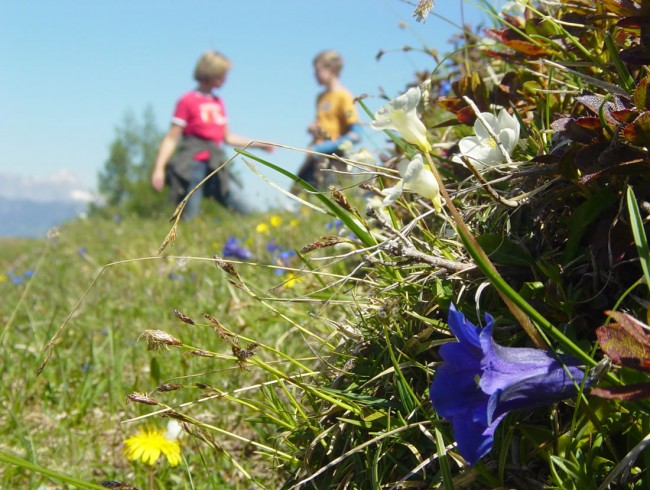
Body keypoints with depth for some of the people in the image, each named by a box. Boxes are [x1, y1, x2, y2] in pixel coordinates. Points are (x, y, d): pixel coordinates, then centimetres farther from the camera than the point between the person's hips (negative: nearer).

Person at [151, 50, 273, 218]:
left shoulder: (219, 102, 15)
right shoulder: (188, 101, -3)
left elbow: (227, 137, 24)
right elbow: (171, 138, -6)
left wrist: (259, 145, 22)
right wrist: (159, 168, -15)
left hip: (216, 169, 6)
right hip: (194, 166, -6)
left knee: (245, 214, -2)